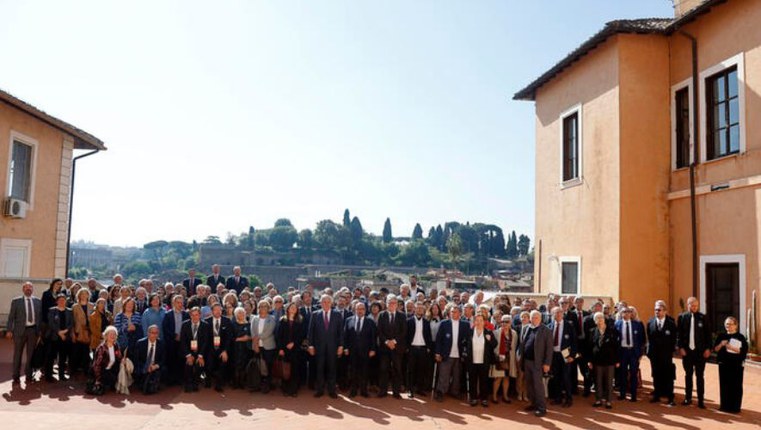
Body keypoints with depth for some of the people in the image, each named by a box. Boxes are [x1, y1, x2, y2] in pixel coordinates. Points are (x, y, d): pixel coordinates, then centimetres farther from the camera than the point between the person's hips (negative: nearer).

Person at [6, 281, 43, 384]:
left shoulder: (38, 301, 8)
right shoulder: (16, 301, 2)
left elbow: (40, 316, 9)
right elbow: (11, 317, 0)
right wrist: (10, 330, -7)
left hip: (33, 330, 2)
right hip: (20, 330, -2)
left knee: (31, 354, 7)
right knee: (17, 354, 5)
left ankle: (28, 376, 16)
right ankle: (16, 376, 16)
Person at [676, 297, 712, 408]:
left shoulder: (703, 318, 1)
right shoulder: (682, 317, 2)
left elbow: (708, 334, 2)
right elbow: (679, 334, 2)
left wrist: (708, 349, -4)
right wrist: (681, 348, -5)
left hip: (700, 351, -1)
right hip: (686, 350, 1)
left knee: (699, 376, 4)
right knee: (688, 375, 10)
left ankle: (700, 401, 9)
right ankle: (688, 398, 20)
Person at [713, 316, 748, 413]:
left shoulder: (740, 337, -2)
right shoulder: (721, 336, 9)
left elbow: (744, 351, -8)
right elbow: (715, 349, 9)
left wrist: (733, 348, -20)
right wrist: (721, 344, -10)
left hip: (736, 365, -3)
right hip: (723, 365, 3)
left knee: (736, 386, 0)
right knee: (724, 385, 7)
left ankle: (735, 407, 7)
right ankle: (724, 405, 16)